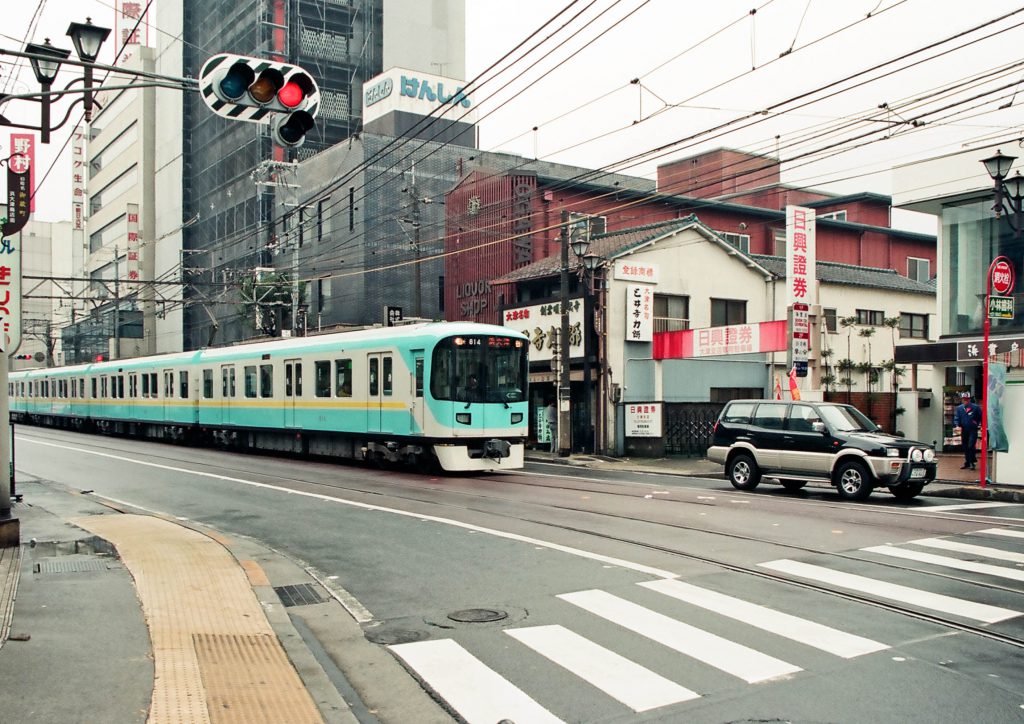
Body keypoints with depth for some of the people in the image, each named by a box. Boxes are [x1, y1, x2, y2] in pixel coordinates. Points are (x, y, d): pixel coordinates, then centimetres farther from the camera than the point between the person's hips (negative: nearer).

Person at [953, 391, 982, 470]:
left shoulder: (975, 407, -4)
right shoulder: (959, 408, 7)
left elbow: (981, 417, 0)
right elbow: (956, 418, 4)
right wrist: (957, 425, -13)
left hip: (973, 430, -4)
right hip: (964, 430, 4)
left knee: (971, 446, -15)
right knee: (965, 448, 11)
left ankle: (972, 462, -2)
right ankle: (967, 463, 20)